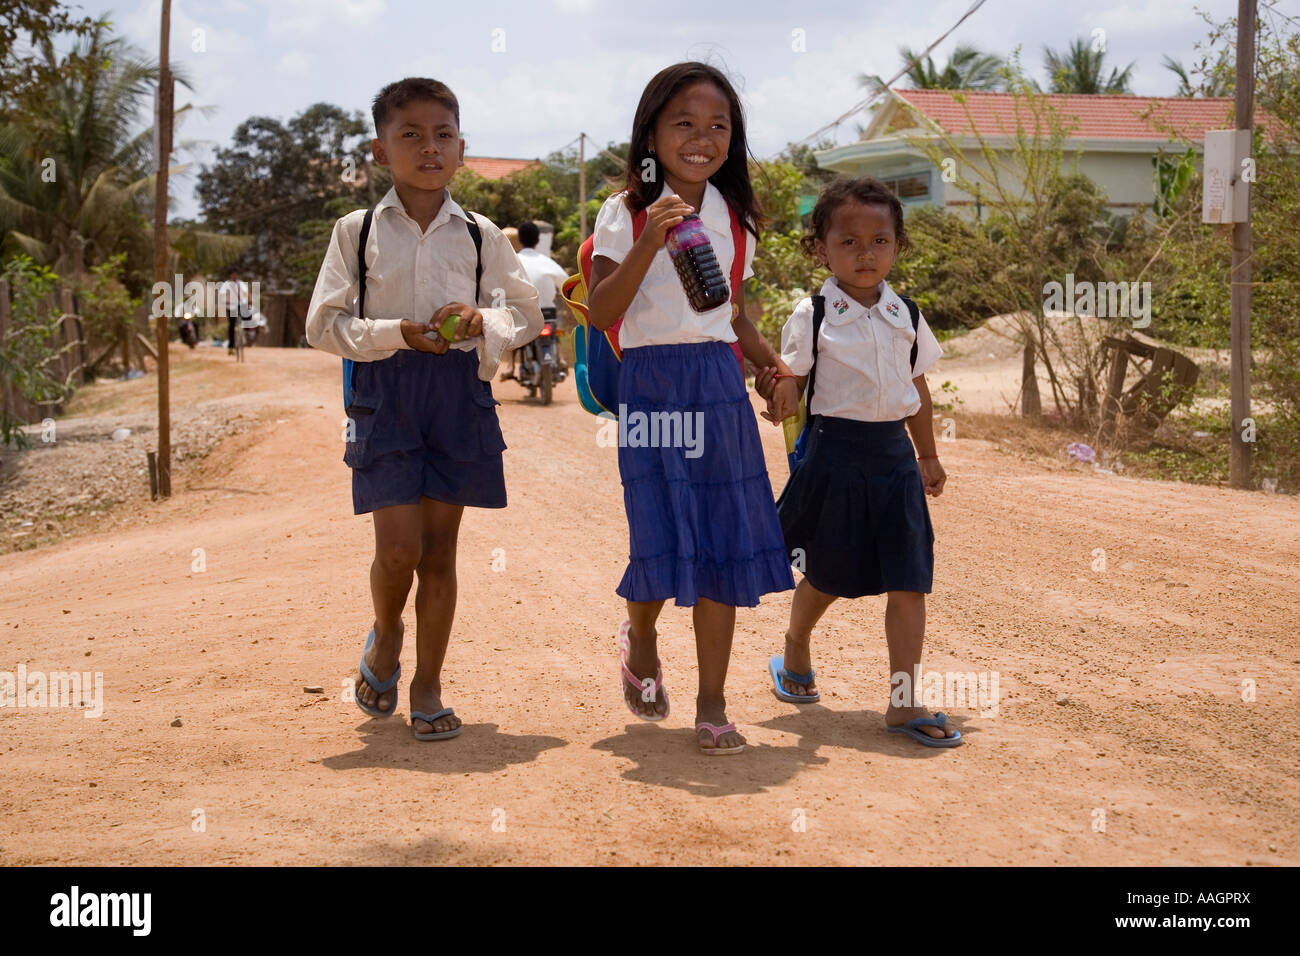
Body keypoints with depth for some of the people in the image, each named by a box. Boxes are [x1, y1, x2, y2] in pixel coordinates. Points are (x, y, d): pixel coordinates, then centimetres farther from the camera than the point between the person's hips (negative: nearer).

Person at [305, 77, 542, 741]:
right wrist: (398, 332, -15)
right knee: (398, 547, -9)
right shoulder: (357, 231, 2)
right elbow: (323, 324, -1)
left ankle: (428, 688, 15)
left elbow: (527, 314, 13)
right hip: (384, 390, -2)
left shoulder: (479, 234, 7)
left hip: (458, 392, 2)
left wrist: (482, 323, -9)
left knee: (439, 548, 4)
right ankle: (385, 636, 24)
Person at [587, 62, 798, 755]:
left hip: (719, 390, 4)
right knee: (661, 539, -7)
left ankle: (712, 705, 13)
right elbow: (600, 314, -11)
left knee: (723, 544, 2)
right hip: (649, 386, -4)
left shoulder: (734, 219, 11)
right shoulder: (625, 214, -2)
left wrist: (778, 367, 3)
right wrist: (649, 243, -22)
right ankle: (639, 639, 29)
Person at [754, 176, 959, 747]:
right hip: (836, 452, -3)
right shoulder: (811, 317, -6)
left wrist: (927, 456, 23)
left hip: (894, 454, 4)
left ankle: (904, 702, 3)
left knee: (910, 581, -3)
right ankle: (795, 657, 40)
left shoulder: (904, 315, 6)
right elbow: (793, 383, -3)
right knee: (826, 576, 11)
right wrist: (778, 391, -27)